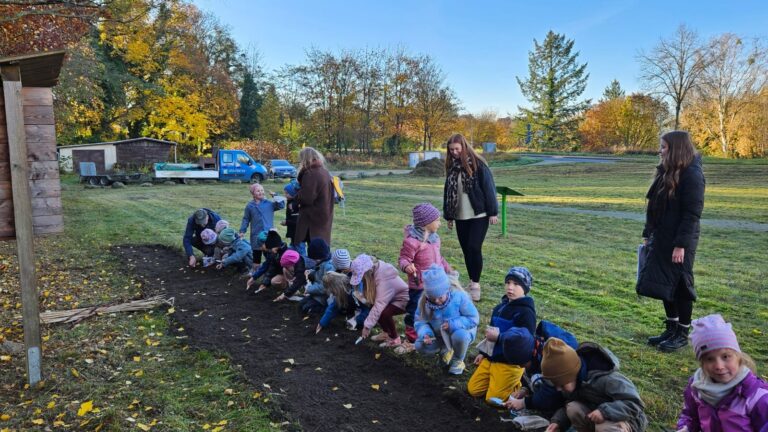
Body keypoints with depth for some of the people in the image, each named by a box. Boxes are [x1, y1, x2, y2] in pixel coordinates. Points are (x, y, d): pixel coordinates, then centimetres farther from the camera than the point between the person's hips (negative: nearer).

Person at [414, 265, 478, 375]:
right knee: (420, 346, -19)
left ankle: (458, 360, -5)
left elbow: (473, 319, -22)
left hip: (461, 330, -4)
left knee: (459, 336, -39)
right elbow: (420, 321, -11)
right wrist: (425, 334, -33)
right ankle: (446, 349, 12)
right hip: (439, 336, 4)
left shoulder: (459, 296, -27)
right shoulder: (424, 301, -17)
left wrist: (452, 324, -33)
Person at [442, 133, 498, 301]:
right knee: (466, 250, 8)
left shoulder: (478, 164, -9)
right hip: (460, 216, 5)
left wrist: (493, 212, -11)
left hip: (479, 215, -5)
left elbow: (489, 188, -9)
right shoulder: (452, 166, 7)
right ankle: (472, 282, 20)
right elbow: (448, 192, 14)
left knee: (474, 248, -10)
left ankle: (476, 284, 2)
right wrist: (448, 215, 14)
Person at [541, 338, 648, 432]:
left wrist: (605, 411, -42)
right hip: (599, 415, 7)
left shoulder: (606, 379, -33)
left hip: (628, 420, -6)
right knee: (573, 408, -21)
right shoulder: (574, 381, -10)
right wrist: (558, 421, -17)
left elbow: (635, 405, -31)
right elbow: (569, 403, 2)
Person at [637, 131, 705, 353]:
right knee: (665, 284, 14)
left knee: (679, 286, 3)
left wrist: (681, 244, -22)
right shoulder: (666, 172, 11)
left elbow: (692, 214, -19)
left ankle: (683, 334, 17)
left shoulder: (691, 175, -15)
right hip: (662, 239, 8)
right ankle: (672, 329, 27)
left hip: (678, 242, -8)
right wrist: (648, 234, 15)